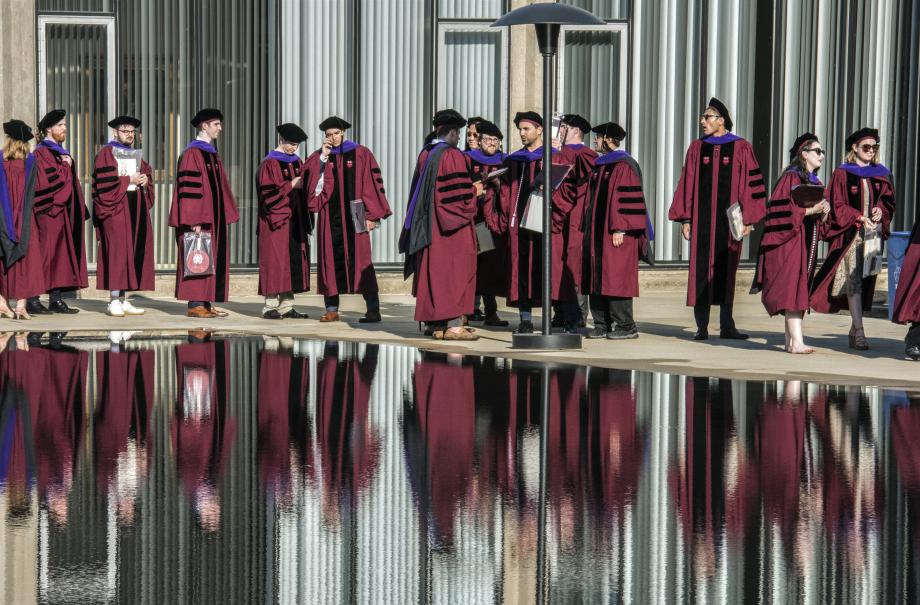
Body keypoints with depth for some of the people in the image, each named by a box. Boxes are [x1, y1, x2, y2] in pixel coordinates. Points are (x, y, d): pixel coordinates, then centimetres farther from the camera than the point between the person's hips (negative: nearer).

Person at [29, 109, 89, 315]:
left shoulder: (61, 152, 20)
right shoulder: (42, 153, -8)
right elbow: (51, 180, -20)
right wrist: (66, 166, -7)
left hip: (63, 211, 9)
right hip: (49, 211, -9)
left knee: (62, 255, 6)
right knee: (46, 254, -11)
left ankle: (56, 299, 8)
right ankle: (32, 300, -9)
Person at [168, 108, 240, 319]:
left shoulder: (212, 153, 17)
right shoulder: (192, 153, -11)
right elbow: (189, 188, -17)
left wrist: (226, 214, 16)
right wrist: (195, 221, -22)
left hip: (214, 217, 9)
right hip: (200, 219, -9)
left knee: (213, 260, 8)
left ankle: (206, 302, 11)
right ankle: (195, 304, -4)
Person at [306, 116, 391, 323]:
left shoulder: (360, 154, 1)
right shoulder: (319, 156, 10)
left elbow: (371, 184, -1)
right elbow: (310, 180, -3)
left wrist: (371, 215, -7)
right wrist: (323, 157, -9)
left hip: (353, 215, -3)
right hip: (329, 216, 3)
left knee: (360, 261, -6)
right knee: (330, 261, 4)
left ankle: (373, 310, -6)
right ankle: (331, 309, 10)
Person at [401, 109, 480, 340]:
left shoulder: (424, 154, 9)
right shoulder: (453, 156, -14)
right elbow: (461, 193, -18)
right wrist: (475, 190, 3)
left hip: (429, 224, 8)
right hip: (452, 225, -8)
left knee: (433, 273, 9)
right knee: (454, 272, -4)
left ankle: (436, 324, 12)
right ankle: (453, 325, -5)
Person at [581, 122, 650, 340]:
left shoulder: (624, 165, -9)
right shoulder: (598, 166, 17)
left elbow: (626, 199, -16)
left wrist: (619, 229, -21)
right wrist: (586, 229, 16)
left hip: (615, 234, -9)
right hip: (596, 232, 9)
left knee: (615, 278, -9)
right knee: (597, 279, 6)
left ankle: (625, 326, -5)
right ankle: (602, 324, 9)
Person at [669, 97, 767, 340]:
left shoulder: (741, 148, 1)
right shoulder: (697, 148, 8)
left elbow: (750, 184, 0)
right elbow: (687, 184, 7)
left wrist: (747, 219, -6)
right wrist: (685, 219, 1)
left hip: (729, 218, -1)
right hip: (702, 218, 2)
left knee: (727, 271, 4)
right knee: (701, 270, -1)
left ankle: (726, 326, 10)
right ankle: (701, 326, 5)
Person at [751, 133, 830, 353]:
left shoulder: (816, 182, 17)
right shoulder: (791, 178, -8)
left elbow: (819, 219, 20)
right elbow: (784, 210, -17)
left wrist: (824, 211, -1)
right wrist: (810, 209, -23)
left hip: (807, 243, 9)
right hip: (790, 241, -9)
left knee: (800, 291, 8)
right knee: (792, 289, -14)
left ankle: (790, 340, 12)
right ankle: (796, 342, -21)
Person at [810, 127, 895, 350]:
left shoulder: (881, 175, 13)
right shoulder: (842, 174, -1)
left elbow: (888, 200, 13)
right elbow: (837, 206, -4)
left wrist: (880, 210, -9)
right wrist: (860, 218, -16)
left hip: (873, 234, 5)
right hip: (849, 234, -5)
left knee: (866, 280, 5)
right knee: (853, 280, -11)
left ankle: (854, 329, 14)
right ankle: (859, 332, -15)